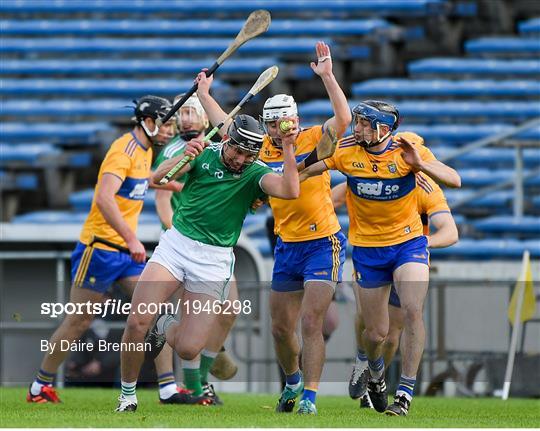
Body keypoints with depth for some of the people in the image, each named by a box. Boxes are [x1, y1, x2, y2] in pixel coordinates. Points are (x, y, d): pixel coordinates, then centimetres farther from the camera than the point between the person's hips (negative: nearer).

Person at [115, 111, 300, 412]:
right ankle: (128, 395, 7)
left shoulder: (255, 173, -4)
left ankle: (168, 328, 27)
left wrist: (288, 147, -30)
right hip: (176, 244, 1)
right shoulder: (205, 153, 0)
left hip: (214, 260, -1)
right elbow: (158, 178, -9)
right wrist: (185, 157, -27)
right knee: (137, 322, -16)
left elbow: (290, 191, -23)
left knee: (188, 348, -12)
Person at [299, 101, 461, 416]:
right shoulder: (346, 151, -9)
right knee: (376, 334, 5)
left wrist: (420, 164, -32)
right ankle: (375, 371, 42)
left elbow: (454, 180, -18)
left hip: (408, 242, -2)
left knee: (412, 311, -25)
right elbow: (305, 172, 6)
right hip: (367, 249, 2)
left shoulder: (408, 148, -13)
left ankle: (406, 392, -15)